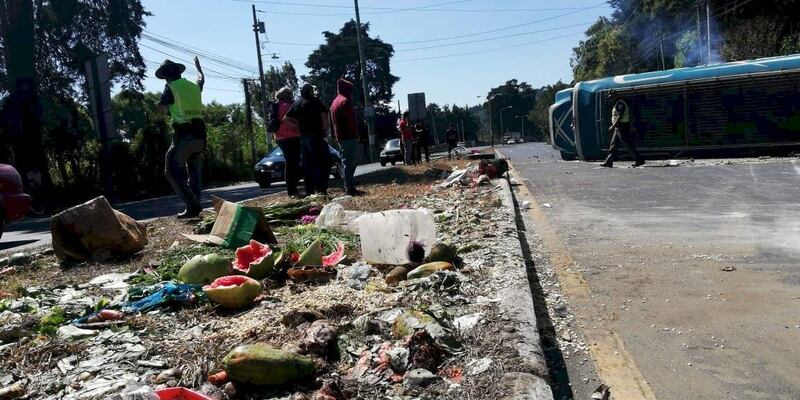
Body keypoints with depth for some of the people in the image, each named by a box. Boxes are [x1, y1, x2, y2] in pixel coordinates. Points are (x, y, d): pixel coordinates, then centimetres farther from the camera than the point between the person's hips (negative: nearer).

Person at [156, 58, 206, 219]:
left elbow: (160, 108, -3)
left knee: (172, 170, -4)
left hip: (184, 134, -7)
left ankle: (192, 205, -15)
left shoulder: (171, 87, -4)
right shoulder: (194, 86, 15)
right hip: (199, 134, 7)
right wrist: (197, 65, 56)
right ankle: (194, 207, 12)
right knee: (194, 172, 13)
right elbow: (201, 78, 37)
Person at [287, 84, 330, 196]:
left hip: (302, 136, 7)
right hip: (315, 135, -7)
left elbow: (286, 118, 13)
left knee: (307, 164, 10)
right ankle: (321, 188, -14)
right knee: (323, 161, -5)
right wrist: (325, 129, -8)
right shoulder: (314, 101, -3)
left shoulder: (296, 103, 14)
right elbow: (324, 114, -16)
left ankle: (309, 190, 11)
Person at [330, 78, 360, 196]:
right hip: (350, 136, -10)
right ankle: (350, 188, -8)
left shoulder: (335, 102, 19)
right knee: (350, 162, -8)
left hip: (341, 137, 10)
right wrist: (356, 134, -8)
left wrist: (338, 136, 18)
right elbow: (351, 120, -17)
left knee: (348, 162, 15)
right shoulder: (345, 101, -12)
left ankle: (349, 186, 18)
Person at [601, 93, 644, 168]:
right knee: (613, 144, 7)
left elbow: (620, 116, -23)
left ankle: (639, 160, 0)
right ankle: (609, 162, 7)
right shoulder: (617, 104, 18)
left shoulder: (620, 104, -14)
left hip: (622, 127, -11)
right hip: (618, 128, 11)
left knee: (629, 144, -6)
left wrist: (613, 126, -24)